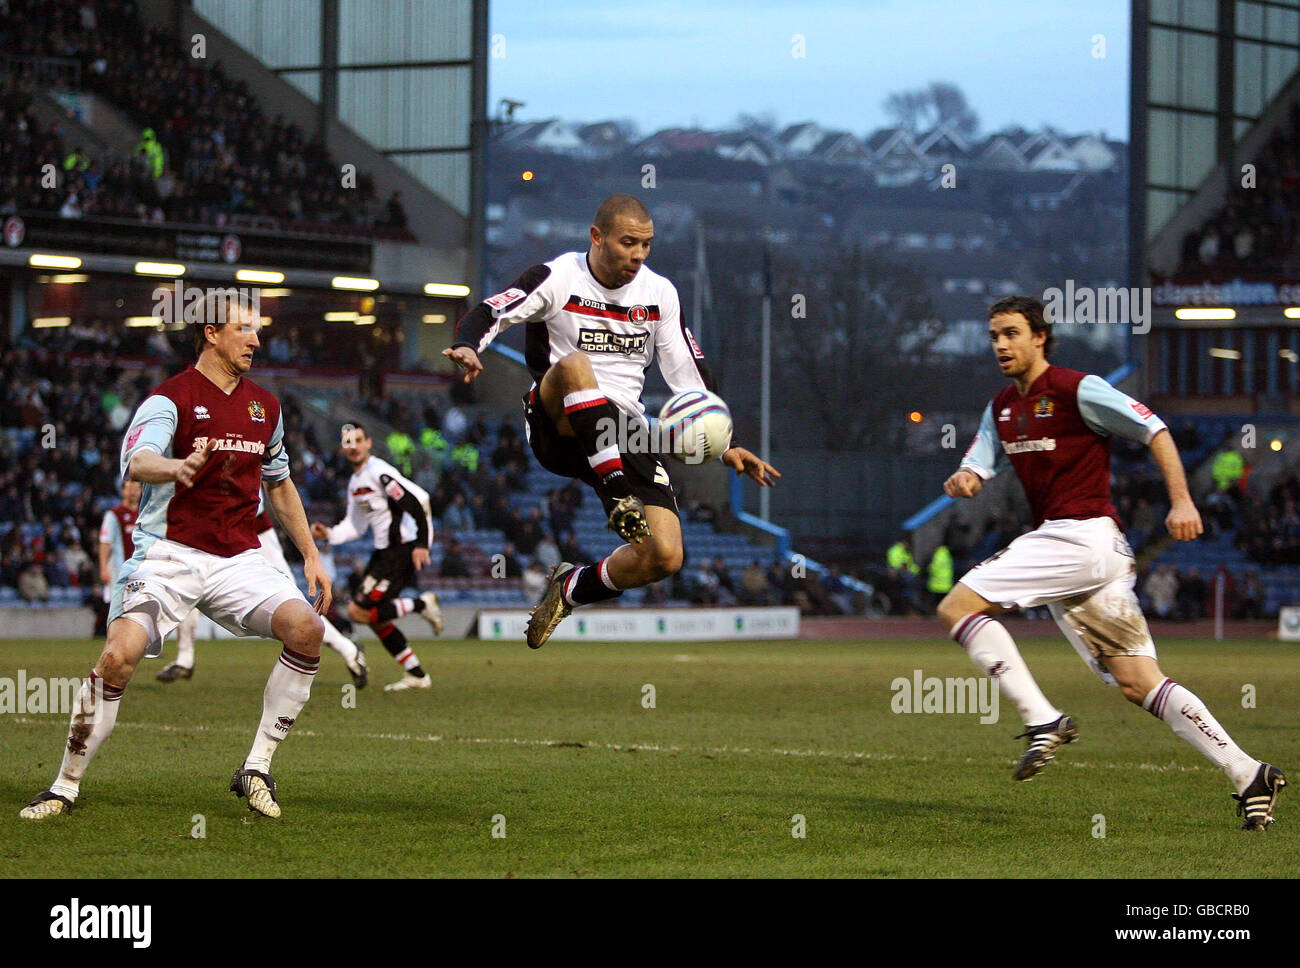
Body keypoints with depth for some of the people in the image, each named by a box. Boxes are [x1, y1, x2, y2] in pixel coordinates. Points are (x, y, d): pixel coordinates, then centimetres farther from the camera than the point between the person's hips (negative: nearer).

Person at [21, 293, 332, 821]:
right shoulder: (171, 397, -7)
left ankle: (256, 768, -7)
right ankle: (65, 786, -6)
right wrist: (177, 468, -49)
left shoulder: (265, 405, 14)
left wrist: (310, 555, 23)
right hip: (169, 554, -5)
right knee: (119, 655, -24)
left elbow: (280, 485, 28)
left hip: (239, 559, 5)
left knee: (307, 627, -19)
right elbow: (137, 461, -26)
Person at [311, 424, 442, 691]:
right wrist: (328, 534, 7)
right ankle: (417, 675, 17)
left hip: (403, 551, -10)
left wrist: (421, 544, -25)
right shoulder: (355, 483, 16)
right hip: (384, 551, 10)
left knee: (359, 611, -14)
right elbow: (355, 526, 24)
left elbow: (418, 500, -21)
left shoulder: (379, 473, -14)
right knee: (375, 618, 10)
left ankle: (421, 604, -3)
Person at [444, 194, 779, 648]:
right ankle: (621, 497, -42)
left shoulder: (659, 293, 9)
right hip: (556, 426, -4)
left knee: (666, 557, -15)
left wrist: (725, 447, 3)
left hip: (624, 434, 4)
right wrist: (468, 347, -35)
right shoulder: (557, 279, -3)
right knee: (575, 365, -38)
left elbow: (691, 376, 13)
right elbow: (486, 315, -12)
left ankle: (571, 589, 14)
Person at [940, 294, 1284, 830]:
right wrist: (962, 481, -9)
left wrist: (1181, 501, -16)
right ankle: (1248, 775, 0)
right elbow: (975, 468, 15)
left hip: (1084, 538, -8)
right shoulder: (1001, 408, 18)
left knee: (957, 605, -12)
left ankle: (1042, 721, -14)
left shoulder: (1077, 389, -6)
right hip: (1059, 543, 8)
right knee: (1136, 681, 2)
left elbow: (1155, 431, -6)